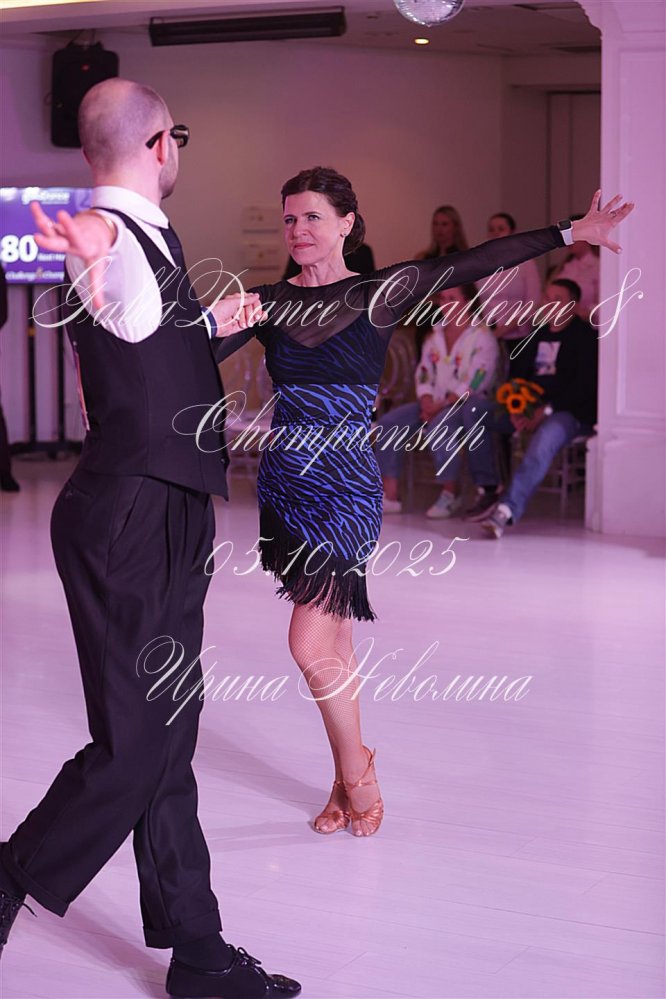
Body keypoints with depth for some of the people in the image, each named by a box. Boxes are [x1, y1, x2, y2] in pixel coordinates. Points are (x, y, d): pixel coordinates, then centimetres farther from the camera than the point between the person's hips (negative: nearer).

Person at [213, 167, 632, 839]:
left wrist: (570, 233, -6)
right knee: (333, 643, 11)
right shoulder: (269, 304, 7)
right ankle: (350, 783, 24)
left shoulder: (380, 295, -1)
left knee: (311, 646, -11)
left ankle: (357, 769, 12)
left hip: (345, 486, -4)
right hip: (282, 482, 4)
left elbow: (476, 263, -4)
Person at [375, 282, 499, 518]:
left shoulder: (482, 336, -7)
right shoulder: (434, 334, 15)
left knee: (438, 428, -37)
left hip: (468, 404, -7)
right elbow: (423, 374, 10)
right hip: (436, 404, 7)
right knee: (387, 425, -12)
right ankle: (389, 497, -13)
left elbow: (473, 383, -16)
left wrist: (441, 406, -20)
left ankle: (451, 494, -19)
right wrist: (427, 404, -8)